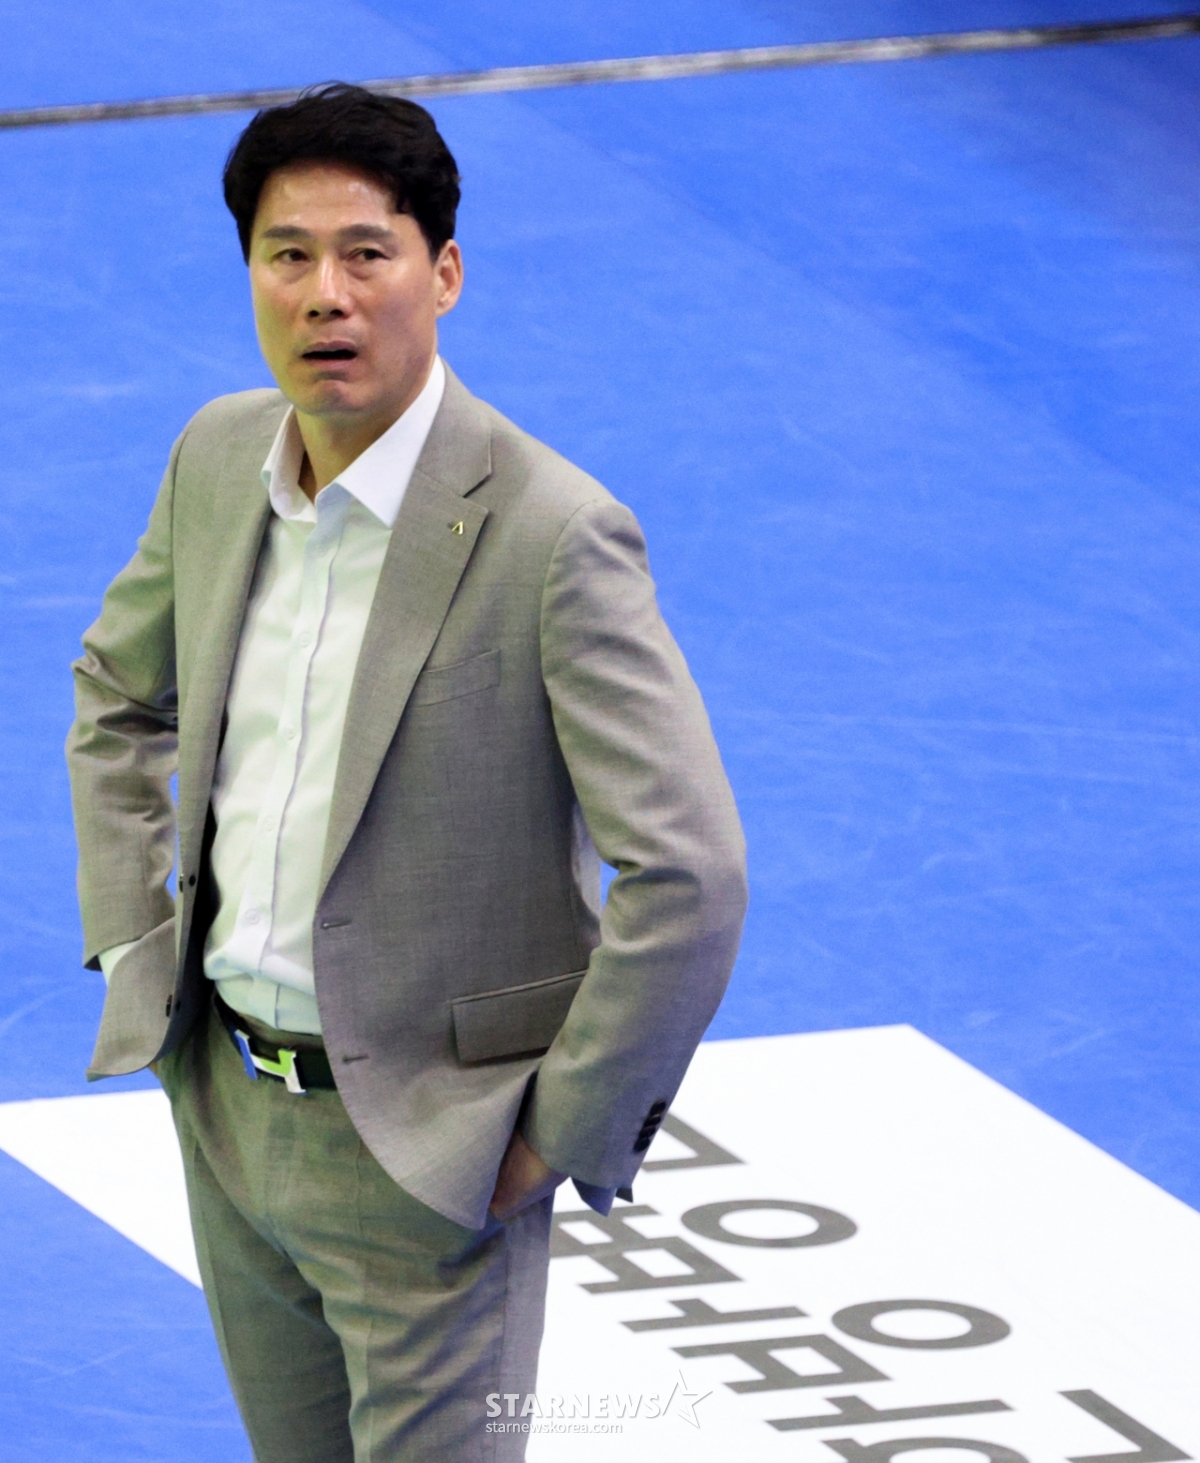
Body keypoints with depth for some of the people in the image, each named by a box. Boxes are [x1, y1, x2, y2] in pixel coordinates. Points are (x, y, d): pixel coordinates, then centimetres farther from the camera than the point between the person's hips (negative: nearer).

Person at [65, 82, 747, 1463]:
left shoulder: (553, 535, -22)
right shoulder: (219, 458, -1)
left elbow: (687, 875, -22)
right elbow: (120, 690, 20)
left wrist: (564, 1140, -16)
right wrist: (131, 946, 10)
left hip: (423, 1143, -6)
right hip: (227, 1105, 6)